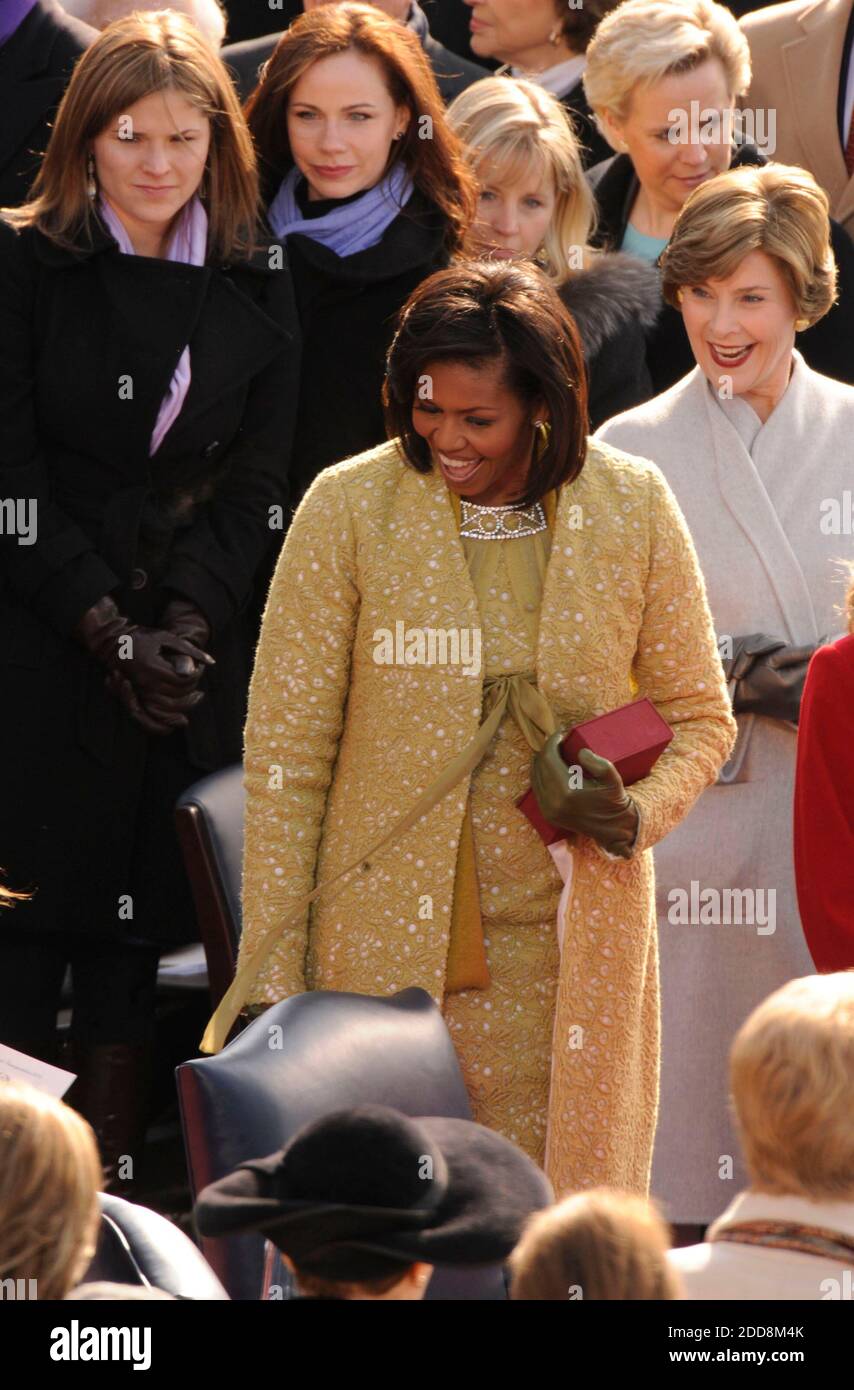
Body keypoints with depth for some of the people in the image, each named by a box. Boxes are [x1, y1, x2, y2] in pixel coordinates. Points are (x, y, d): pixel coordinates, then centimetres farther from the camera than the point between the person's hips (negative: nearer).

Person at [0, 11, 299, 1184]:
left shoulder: (255, 292, 10)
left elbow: (255, 481, 7)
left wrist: (185, 624, -8)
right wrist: (107, 629, -11)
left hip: (189, 651, 3)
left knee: (139, 919, 1)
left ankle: (112, 1163, 3)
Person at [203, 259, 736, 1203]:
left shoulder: (631, 508, 2)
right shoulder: (350, 507, -3)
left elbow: (698, 716, 13)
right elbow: (285, 747, 0)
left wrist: (641, 810, -10)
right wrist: (271, 969, -4)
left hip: (567, 954, 1)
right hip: (386, 941, -1)